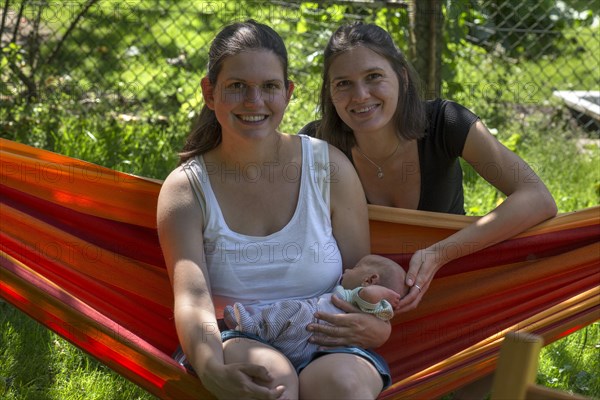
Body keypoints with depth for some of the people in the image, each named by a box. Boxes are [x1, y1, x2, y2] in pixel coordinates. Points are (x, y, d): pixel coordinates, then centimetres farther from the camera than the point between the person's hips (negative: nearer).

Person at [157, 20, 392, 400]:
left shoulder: (329, 167, 3)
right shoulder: (185, 189, 0)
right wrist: (212, 369, -37)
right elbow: (192, 296, -15)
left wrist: (377, 326, -18)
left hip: (326, 347, 1)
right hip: (236, 344, 0)